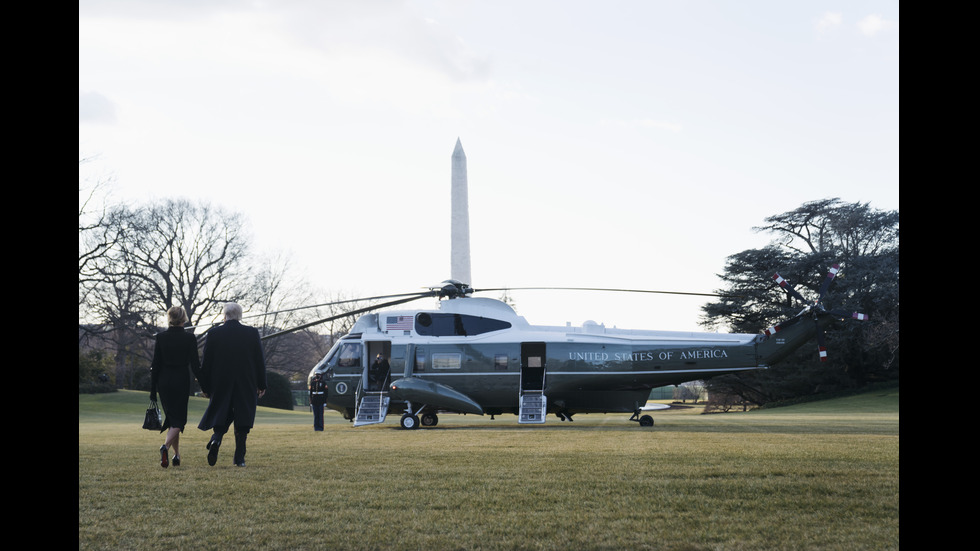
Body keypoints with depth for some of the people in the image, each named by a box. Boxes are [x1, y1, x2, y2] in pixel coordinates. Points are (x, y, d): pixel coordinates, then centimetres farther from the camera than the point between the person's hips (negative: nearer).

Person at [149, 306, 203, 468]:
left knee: (172, 418, 16)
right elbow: (195, 366, -8)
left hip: (164, 381, 3)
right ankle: (166, 446, -25)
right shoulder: (189, 338, -8)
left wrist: (153, 391, 4)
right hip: (181, 381, -3)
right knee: (178, 419, 2)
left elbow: (155, 365, 0)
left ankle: (177, 455, 19)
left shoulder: (160, 337, -2)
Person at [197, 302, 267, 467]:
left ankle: (216, 439, -19)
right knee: (242, 420, 6)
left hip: (220, 384, 0)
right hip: (246, 385, 0)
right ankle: (239, 458, 5)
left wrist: (205, 386, 8)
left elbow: (205, 361, 0)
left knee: (221, 416, 10)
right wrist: (261, 384, 8)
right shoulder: (252, 333, -1)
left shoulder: (214, 333, -2)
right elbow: (260, 361, 2)